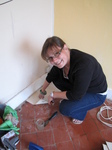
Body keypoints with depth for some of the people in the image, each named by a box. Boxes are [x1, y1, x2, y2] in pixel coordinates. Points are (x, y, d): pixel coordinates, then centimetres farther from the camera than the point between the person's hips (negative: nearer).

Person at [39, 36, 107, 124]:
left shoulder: (84, 64, -39)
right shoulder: (60, 60, -15)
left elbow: (76, 96, -31)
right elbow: (51, 76, 5)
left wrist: (53, 95, -17)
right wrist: (42, 91, 19)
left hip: (96, 94, -7)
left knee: (65, 109, -23)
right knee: (56, 79, 0)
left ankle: (81, 113, 8)